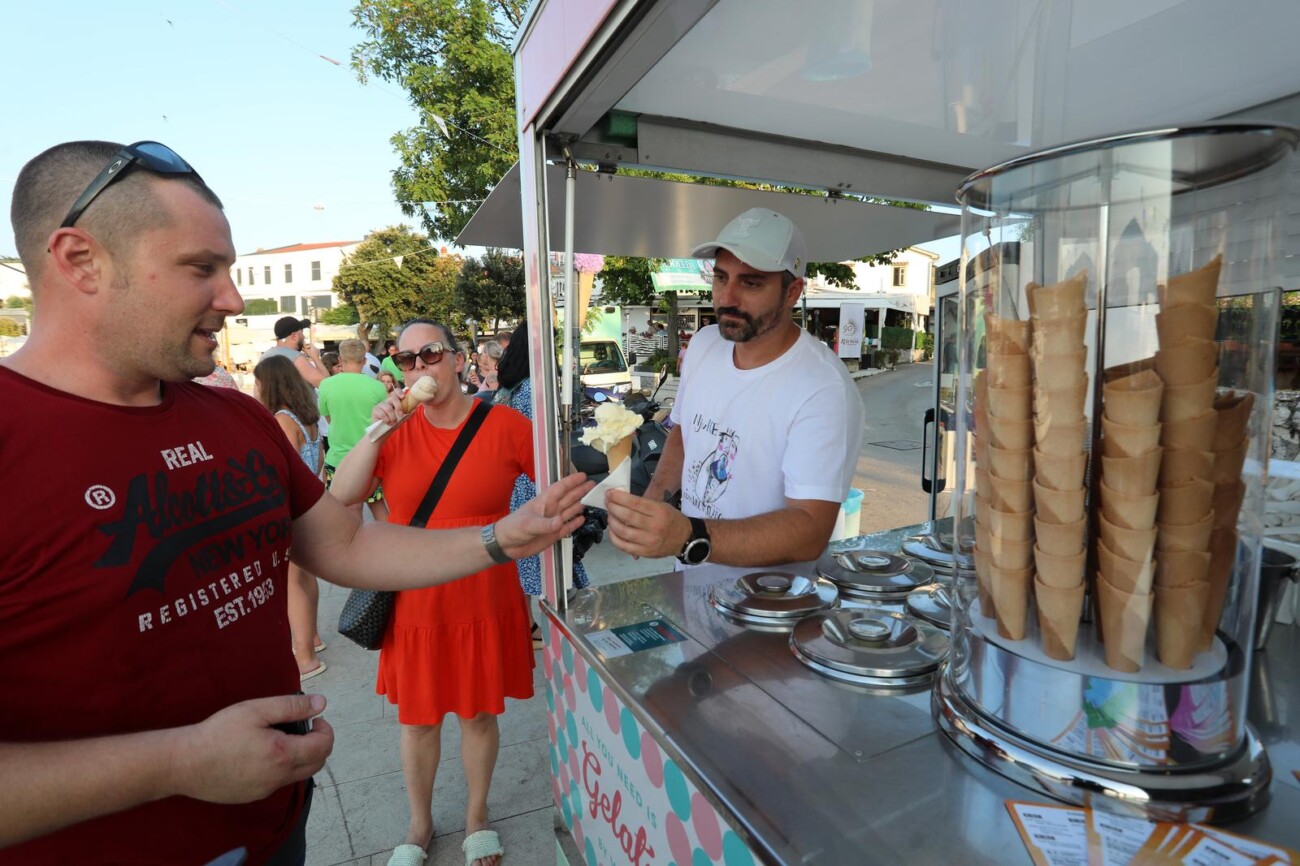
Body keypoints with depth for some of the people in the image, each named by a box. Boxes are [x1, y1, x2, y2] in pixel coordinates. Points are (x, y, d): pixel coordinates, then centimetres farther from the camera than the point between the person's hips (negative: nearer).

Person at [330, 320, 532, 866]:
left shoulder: (504, 426, -10)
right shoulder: (395, 429, -2)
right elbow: (341, 497, -12)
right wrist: (376, 430, -20)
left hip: (485, 602, -2)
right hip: (414, 606, 2)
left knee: (479, 714, 17)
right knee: (417, 719, 19)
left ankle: (476, 815, 45)